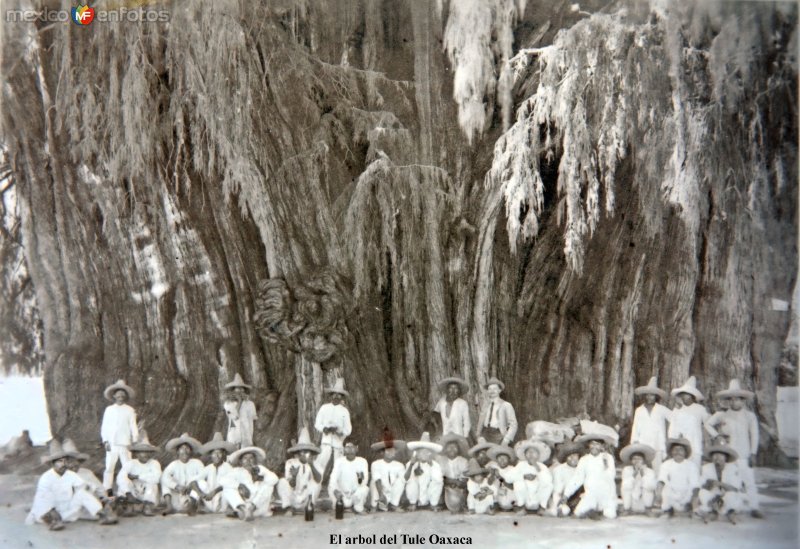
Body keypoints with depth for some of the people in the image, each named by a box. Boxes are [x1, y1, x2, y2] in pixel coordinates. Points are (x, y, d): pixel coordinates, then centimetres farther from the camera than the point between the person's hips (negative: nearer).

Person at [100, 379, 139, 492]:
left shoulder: (130, 410, 8)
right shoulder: (109, 410, 10)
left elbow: (133, 426, 8)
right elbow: (104, 426, 11)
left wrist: (134, 441, 0)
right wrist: (105, 441, 1)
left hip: (125, 444, -1)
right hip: (111, 444, 1)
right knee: (109, 467, -3)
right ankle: (107, 490, 3)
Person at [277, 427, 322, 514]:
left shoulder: (311, 464, -1)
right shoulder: (290, 463, -8)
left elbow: (319, 480, -18)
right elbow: (291, 485, -16)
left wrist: (312, 466, -32)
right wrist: (293, 476, -38)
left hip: (304, 500, 2)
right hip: (292, 497, -2)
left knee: (317, 484, -21)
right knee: (282, 482, -26)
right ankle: (287, 507, -19)